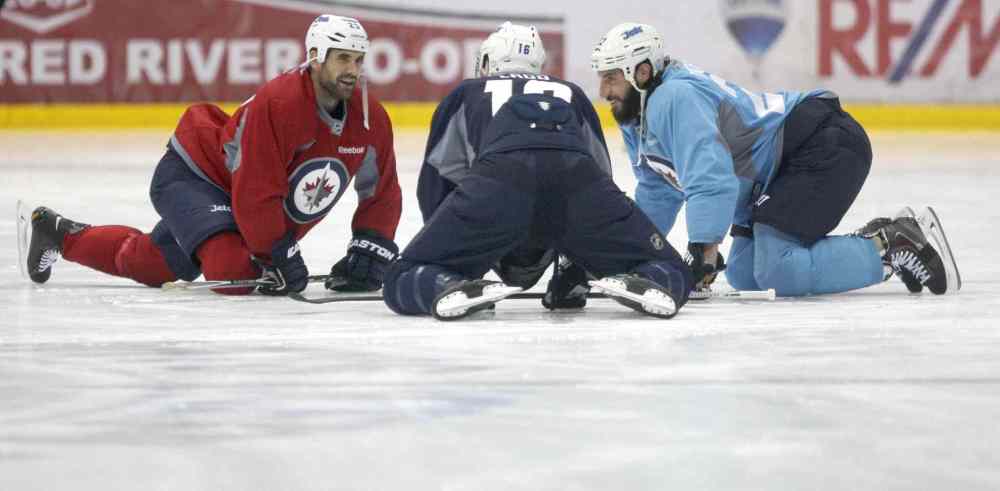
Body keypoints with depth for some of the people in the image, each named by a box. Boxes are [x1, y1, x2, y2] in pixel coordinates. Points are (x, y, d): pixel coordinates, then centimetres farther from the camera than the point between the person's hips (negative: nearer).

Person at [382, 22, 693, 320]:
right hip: (579, 181, 1)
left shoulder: (466, 94, 36)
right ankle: (641, 284, -18)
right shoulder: (570, 94, 42)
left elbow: (435, 180, 33)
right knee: (672, 277, 16)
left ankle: (449, 289, -24)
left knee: (403, 284, 9)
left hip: (498, 181, -1)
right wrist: (574, 271, 48)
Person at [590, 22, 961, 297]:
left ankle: (893, 246, -10)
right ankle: (872, 242, 14)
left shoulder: (675, 99, -21)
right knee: (743, 275, 10)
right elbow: (657, 192, 26)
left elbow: (711, 181, -32)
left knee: (777, 272, -22)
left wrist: (704, 254, -36)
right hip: (775, 175, 11)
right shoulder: (639, 115, 12)